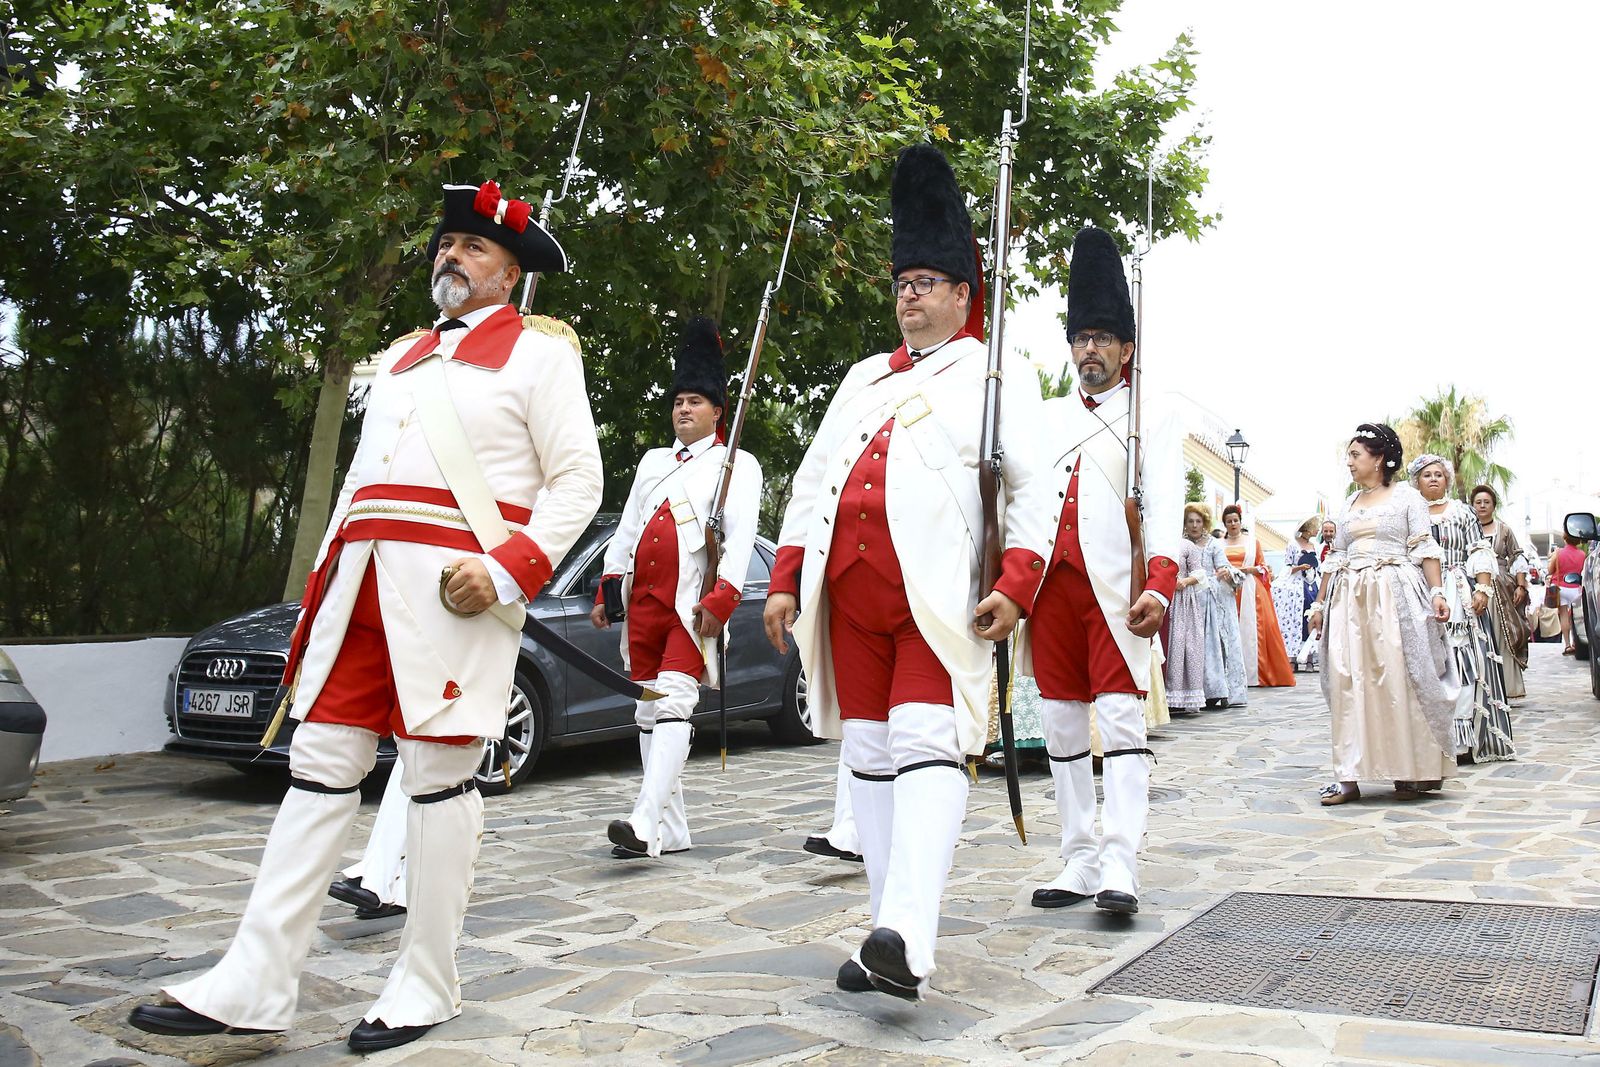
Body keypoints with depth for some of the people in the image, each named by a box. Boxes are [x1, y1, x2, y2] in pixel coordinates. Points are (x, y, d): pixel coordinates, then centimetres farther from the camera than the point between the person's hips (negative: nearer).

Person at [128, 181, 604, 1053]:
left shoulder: (538, 349, 5)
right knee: (319, 767, 4)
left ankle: (427, 989, 11)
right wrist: (322, 588, 17)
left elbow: (577, 480, -4)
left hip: (454, 588, -6)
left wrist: (509, 569, -17)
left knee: (439, 779, -2)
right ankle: (254, 986, 9)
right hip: (363, 581, 7)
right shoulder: (401, 357, 25)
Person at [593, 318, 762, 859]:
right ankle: (670, 830, 13)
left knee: (674, 703, -18)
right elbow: (625, 529, 22)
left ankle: (644, 824, -27)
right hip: (644, 600, 7)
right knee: (648, 712, 6)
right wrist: (607, 588, 13)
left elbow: (741, 535, -8)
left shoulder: (736, 464, 4)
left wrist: (721, 598, -20)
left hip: (691, 602, -7)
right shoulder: (652, 461, 22)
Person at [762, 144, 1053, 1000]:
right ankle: (889, 936, 15)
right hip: (849, 584, 6)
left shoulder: (997, 375, 9)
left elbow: (1032, 486, 0)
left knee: (926, 747, -15)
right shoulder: (862, 378, 25)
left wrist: (1016, 583, -15)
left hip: (939, 588, -6)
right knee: (869, 754, 7)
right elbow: (809, 479, 20)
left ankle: (907, 942, -22)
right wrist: (784, 578, 11)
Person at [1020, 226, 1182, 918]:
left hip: (1116, 586, -4)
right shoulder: (1045, 418, 20)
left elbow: (1163, 505, -7)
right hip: (1050, 581, 5)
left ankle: (1119, 866, -11)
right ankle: (1079, 862, 15)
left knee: (1120, 717, -10)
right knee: (1062, 725, 7)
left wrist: (1159, 581, -23)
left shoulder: (1150, 420, 6)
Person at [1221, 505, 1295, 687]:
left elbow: (1263, 567, 9)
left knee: (1251, 629, -7)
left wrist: (1247, 569, -7)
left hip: (1250, 590, 0)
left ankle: (1254, 674, -3)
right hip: (1228, 591, 0)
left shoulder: (1252, 541, 11)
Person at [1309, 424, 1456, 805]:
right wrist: (1319, 603, 17)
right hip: (1350, 599, 5)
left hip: (1394, 597, -5)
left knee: (1399, 680, -6)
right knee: (1349, 682, -2)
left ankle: (1410, 773, 4)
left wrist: (1437, 592, -16)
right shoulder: (1348, 504, 18)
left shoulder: (1406, 496, 4)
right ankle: (1350, 777, -1)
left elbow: (1425, 550, -4)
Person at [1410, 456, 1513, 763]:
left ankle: (1464, 739, -5)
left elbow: (1479, 554, 6)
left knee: (1463, 662, -6)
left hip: (1460, 598, 0)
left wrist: (1483, 589, -6)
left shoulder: (1462, 512, 12)